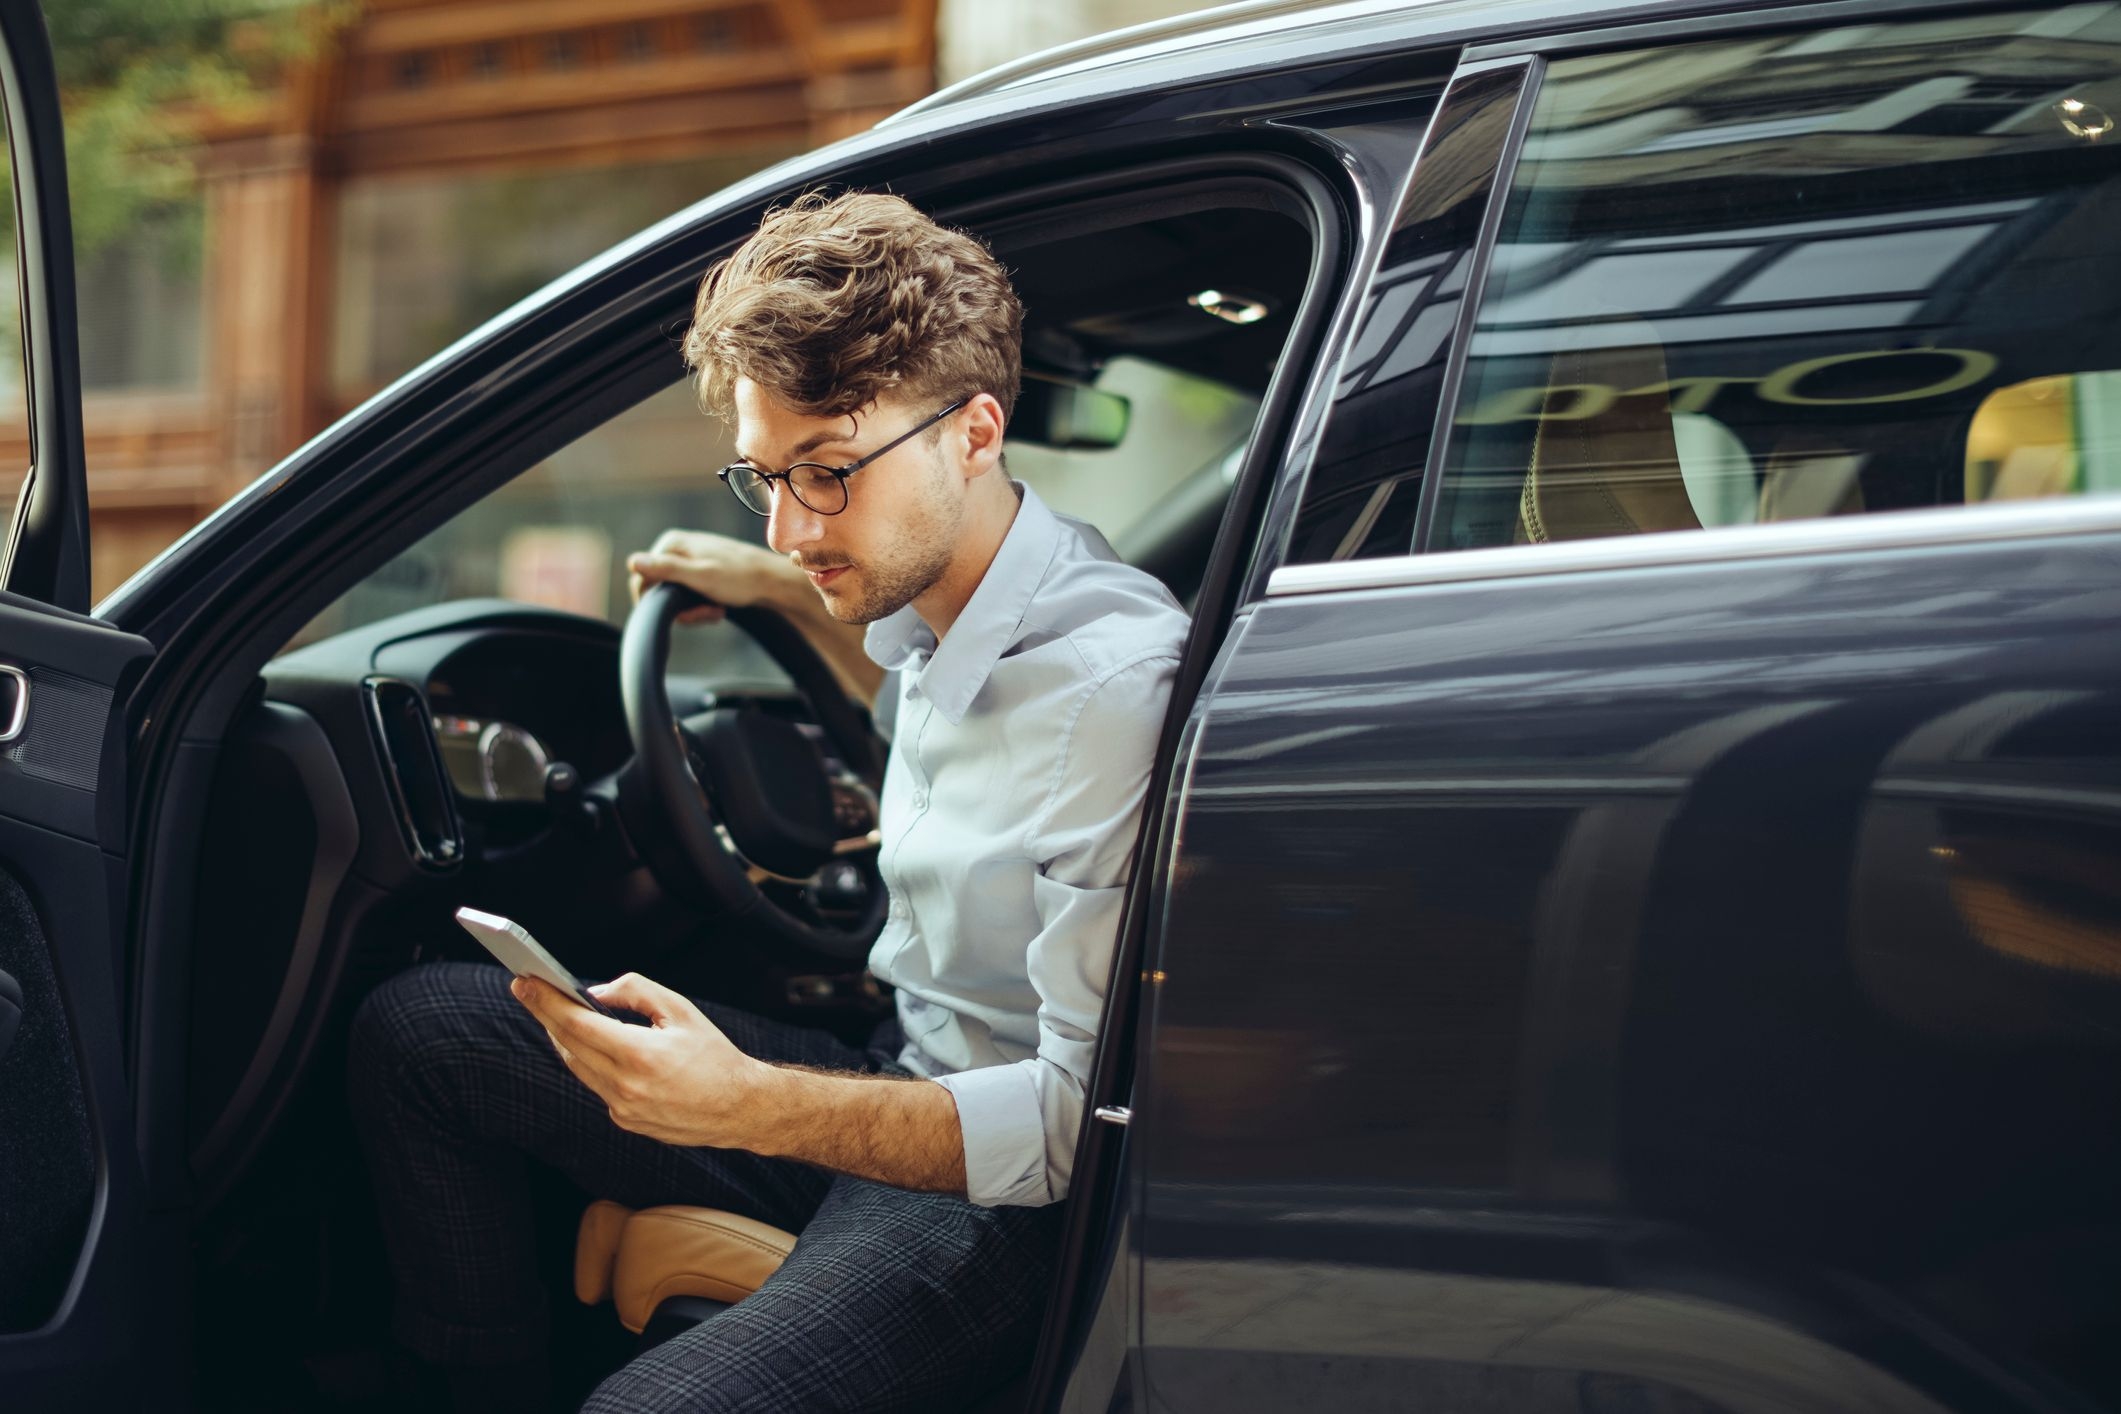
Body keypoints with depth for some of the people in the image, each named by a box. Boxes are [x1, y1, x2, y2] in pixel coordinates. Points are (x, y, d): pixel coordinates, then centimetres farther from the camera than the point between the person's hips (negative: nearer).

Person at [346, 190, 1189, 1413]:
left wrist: (750, 1108, -33)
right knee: (417, 1031, 9)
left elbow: (1086, 1120, -27)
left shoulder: (1110, 682, -25)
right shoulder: (938, 597, 2)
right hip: (899, 1083, 9)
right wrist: (795, 598, 22)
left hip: (1014, 1195, -9)